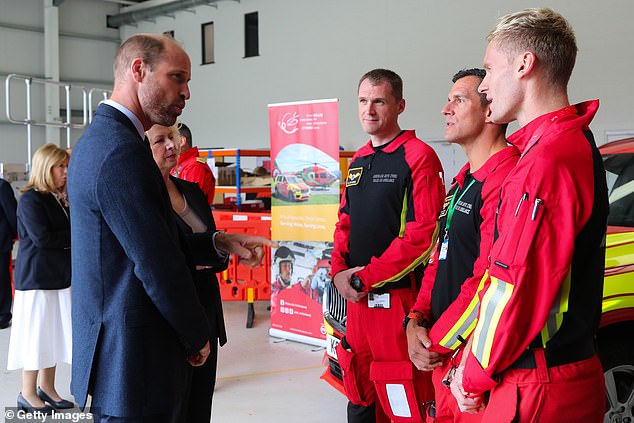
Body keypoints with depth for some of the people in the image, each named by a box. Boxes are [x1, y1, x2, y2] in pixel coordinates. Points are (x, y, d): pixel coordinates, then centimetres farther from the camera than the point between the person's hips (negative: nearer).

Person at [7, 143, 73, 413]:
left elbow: (67, 230, 11)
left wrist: (70, 204, -5)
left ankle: (46, 387, 24)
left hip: (59, 276, 8)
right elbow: (41, 238, -21)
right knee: (36, 333, -1)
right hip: (37, 276, -8)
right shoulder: (31, 199, -12)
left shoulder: (58, 198, 13)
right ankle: (28, 394, 11)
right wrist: (74, 236, -9)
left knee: (53, 332, 12)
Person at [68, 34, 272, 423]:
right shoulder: (123, 151, -21)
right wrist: (198, 337, -8)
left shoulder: (100, 138, 11)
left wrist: (221, 242, 12)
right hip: (134, 361, -10)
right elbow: (159, 266, -21)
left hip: (109, 344, 10)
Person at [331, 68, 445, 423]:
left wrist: (367, 276, -15)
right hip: (357, 299, 8)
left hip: (398, 298, -8)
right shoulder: (358, 161, 15)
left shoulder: (418, 157, -10)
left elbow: (424, 234, -18)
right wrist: (339, 271, 1)